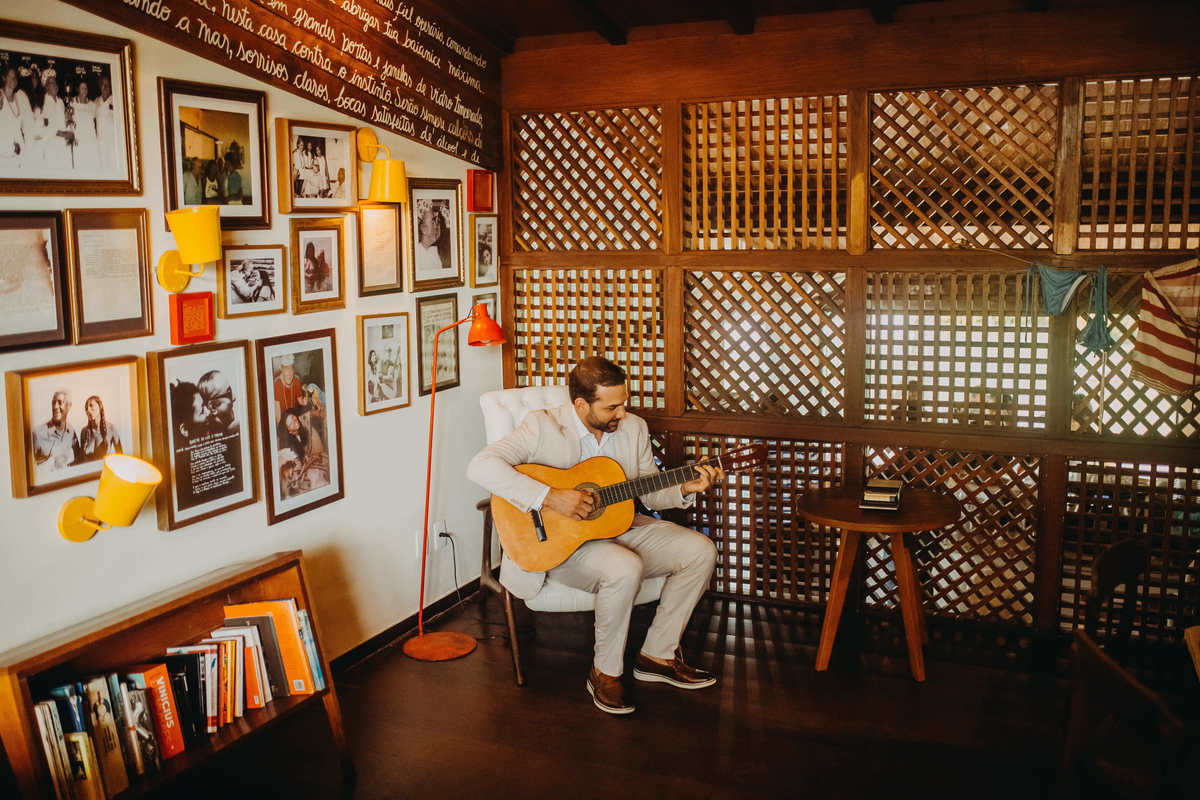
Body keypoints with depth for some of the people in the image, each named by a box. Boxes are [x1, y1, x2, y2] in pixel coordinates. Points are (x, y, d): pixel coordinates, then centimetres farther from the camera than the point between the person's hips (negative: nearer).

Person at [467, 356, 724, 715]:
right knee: (625, 569, -34)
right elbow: (481, 466, -27)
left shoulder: (633, 427, 3)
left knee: (701, 551, -7)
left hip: (621, 527, 7)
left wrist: (685, 489, -12)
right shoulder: (543, 426, -15)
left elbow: (650, 492, 10)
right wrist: (550, 497, -33)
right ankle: (605, 672, -11)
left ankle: (657, 655, 6)